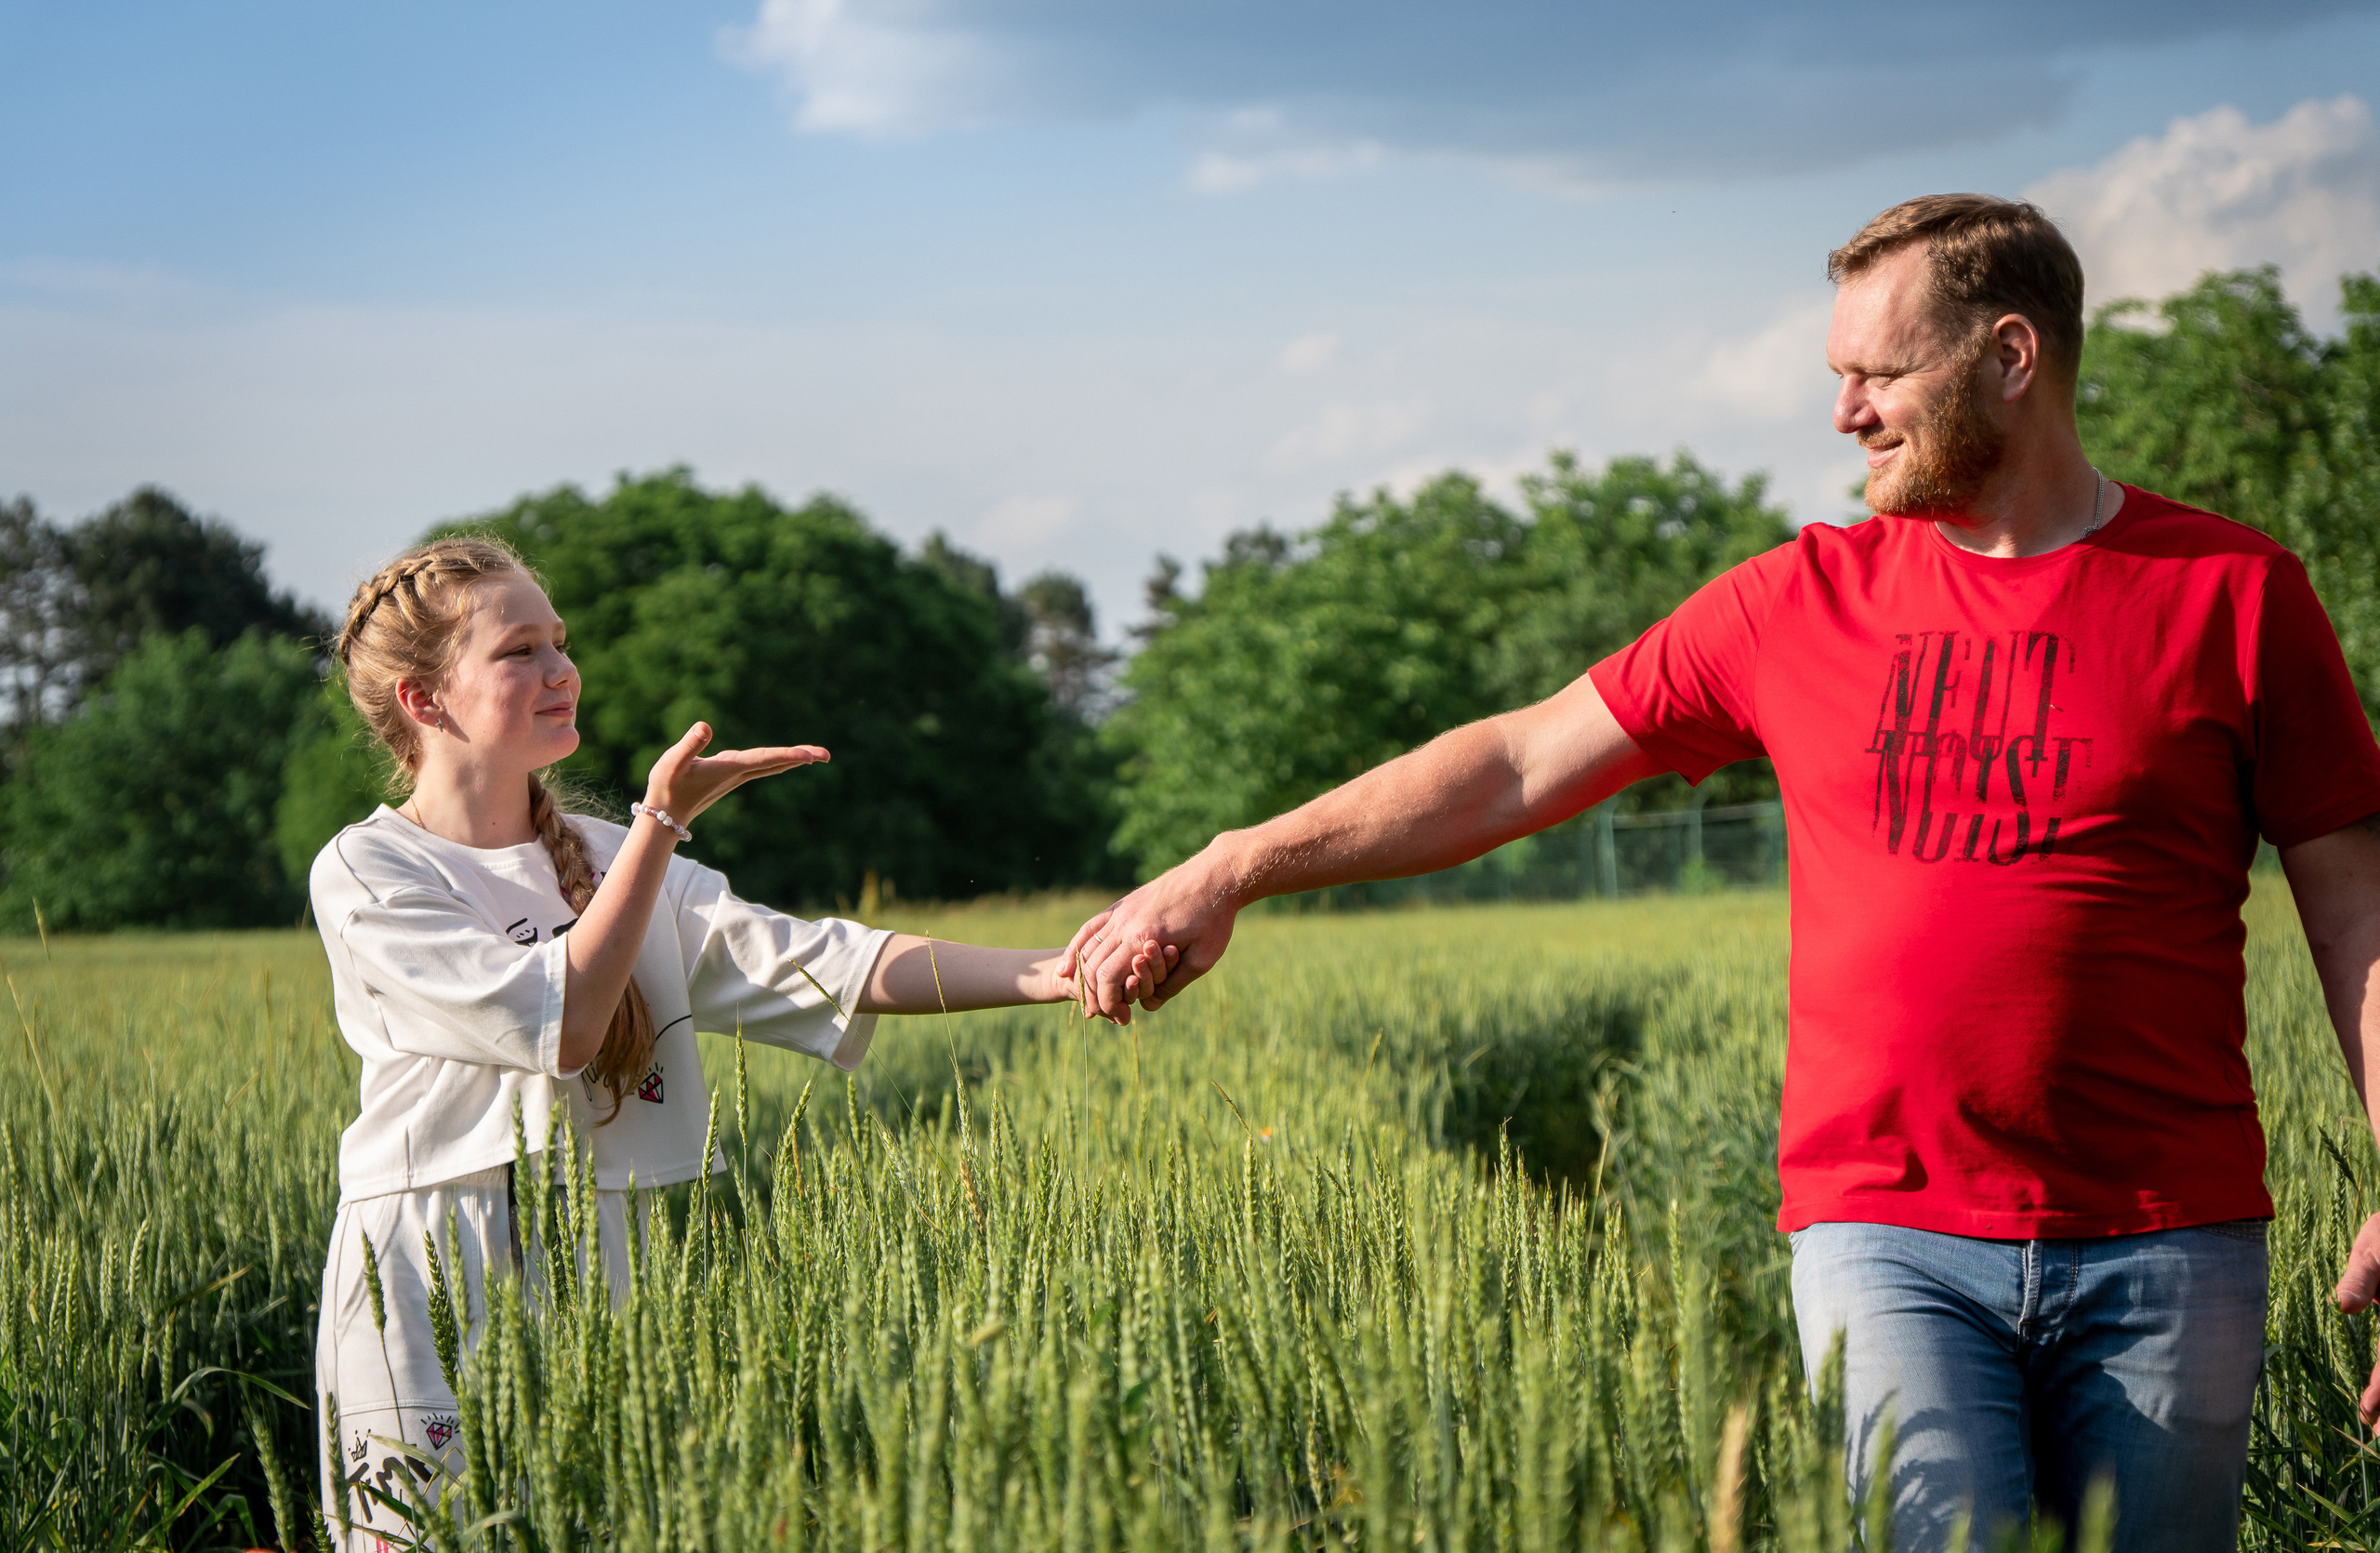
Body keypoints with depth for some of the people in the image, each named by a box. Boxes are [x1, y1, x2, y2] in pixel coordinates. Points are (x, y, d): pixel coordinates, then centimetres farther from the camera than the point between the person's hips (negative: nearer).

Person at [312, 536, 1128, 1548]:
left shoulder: (607, 861, 13)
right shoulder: (365, 875, -3)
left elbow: (821, 968, 2)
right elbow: (562, 1025, -14)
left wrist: (1046, 974, -9)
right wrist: (662, 822, -15)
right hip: (434, 1284, -4)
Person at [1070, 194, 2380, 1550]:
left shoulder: (2235, 592, 2)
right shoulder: (1804, 600, 8)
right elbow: (1520, 765, 11)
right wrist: (1233, 871, 7)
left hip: (2163, 1251, 0)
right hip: (1891, 1240, 1)